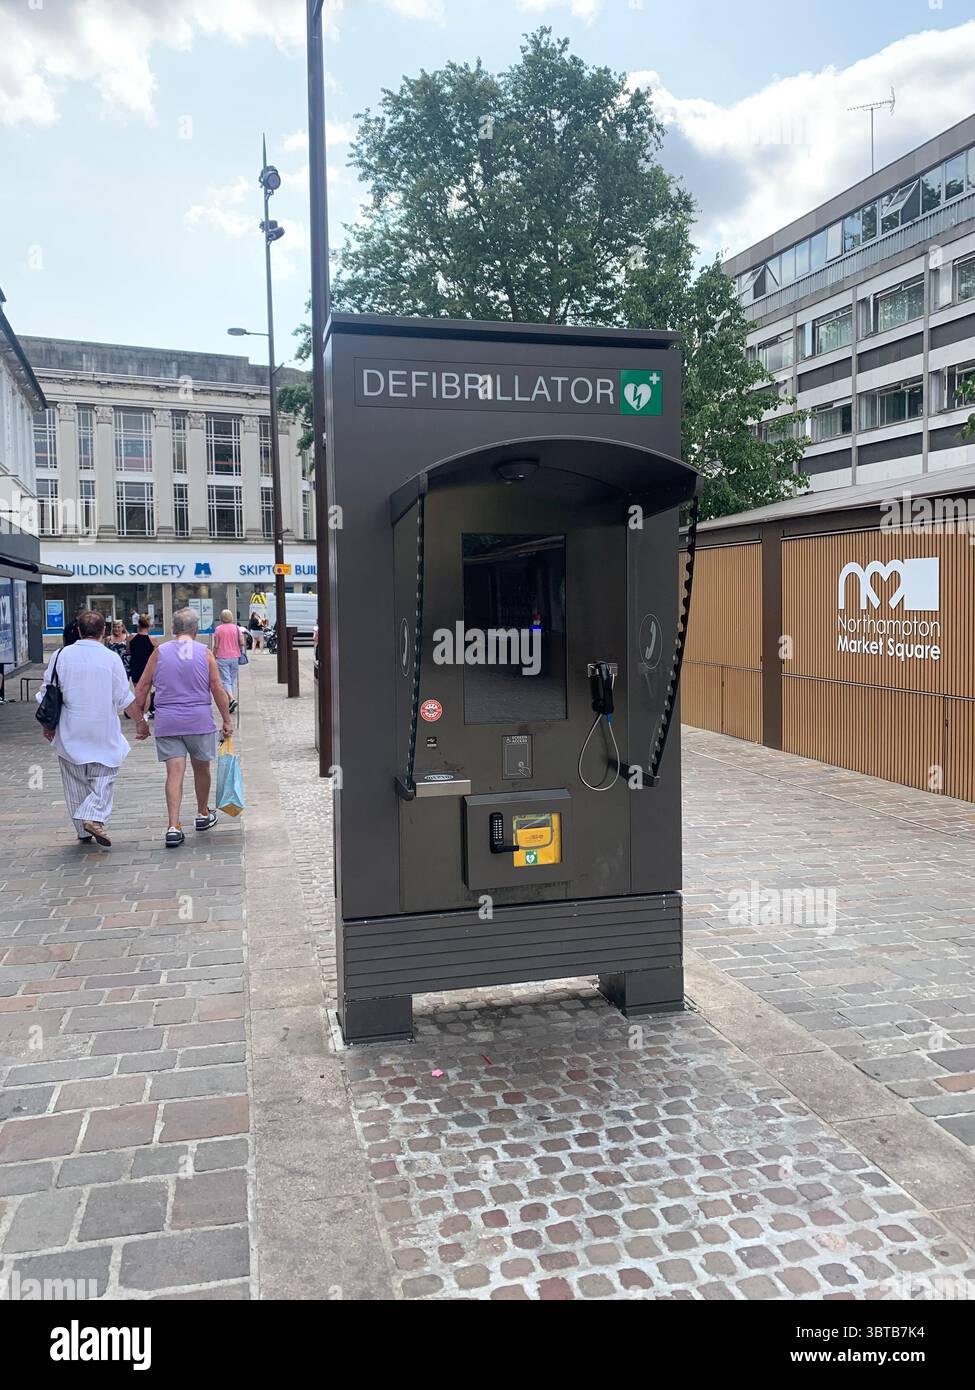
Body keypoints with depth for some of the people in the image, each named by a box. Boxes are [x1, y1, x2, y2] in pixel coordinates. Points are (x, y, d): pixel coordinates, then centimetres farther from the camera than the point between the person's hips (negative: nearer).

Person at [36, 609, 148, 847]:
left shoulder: (61, 655, -2)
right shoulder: (111, 658, -8)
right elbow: (125, 699, -5)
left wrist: (48, 725, 14)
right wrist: (141, 722, 7)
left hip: (70, 733, 2)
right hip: (104, 732, -2)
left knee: (75, 783, 12)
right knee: (104, 777, 7)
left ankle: (83, 831, 19)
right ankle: (94, 816, -16)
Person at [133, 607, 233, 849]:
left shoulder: (159, 652, 4)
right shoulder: (204, 653, 0)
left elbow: (141, 689, 4)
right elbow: (217, 689, -4)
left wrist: (139, 719, 13)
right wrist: (227, 720, 2)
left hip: (166, 722, 1)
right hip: (200, 721, -1)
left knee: (174, 772, -2)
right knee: (201, 768, 17)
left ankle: (173, 827, -12)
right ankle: (203, 815, 33)